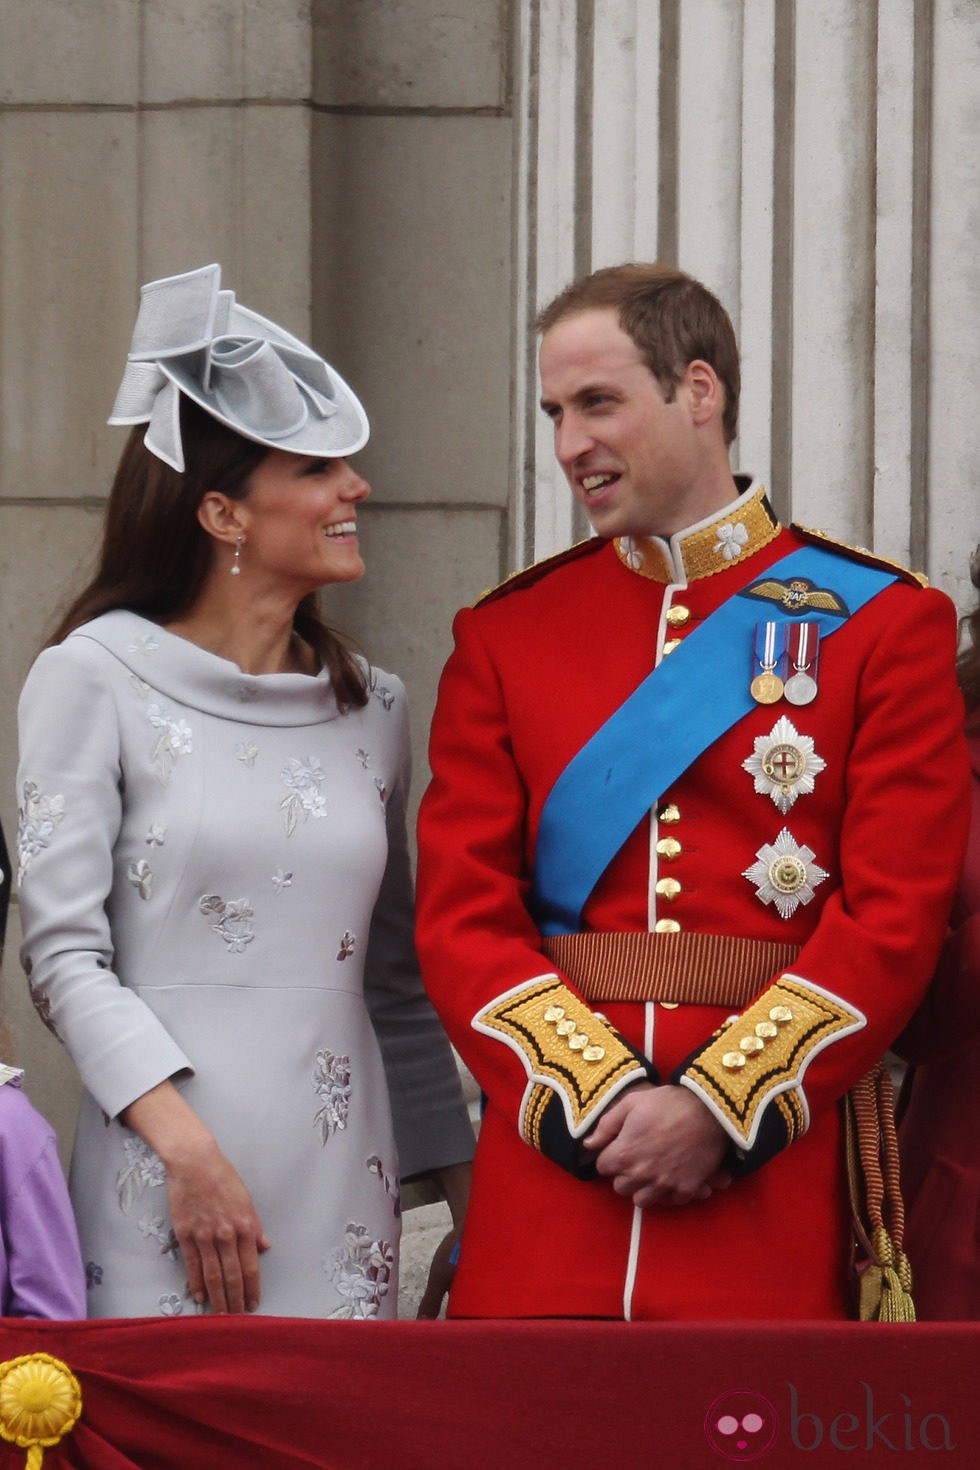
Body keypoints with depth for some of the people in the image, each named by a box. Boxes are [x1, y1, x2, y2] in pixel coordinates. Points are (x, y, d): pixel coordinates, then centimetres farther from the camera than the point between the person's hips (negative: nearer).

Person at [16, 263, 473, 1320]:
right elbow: (63, 954, -7)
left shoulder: (371, 708, 13)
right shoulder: (96, 680, -1)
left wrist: (464, 1183, 15)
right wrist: (185, 1143, -17)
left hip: (341, 1183, 4)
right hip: (167, 1180, -4)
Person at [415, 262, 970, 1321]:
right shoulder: (504, 635, 10)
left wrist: (718, 1107, -13)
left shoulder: (883, 624, 3)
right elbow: (461, 913, 3)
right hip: (552, 1166, 2)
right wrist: (600, 1096, -11)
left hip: (775, 1180, -2)